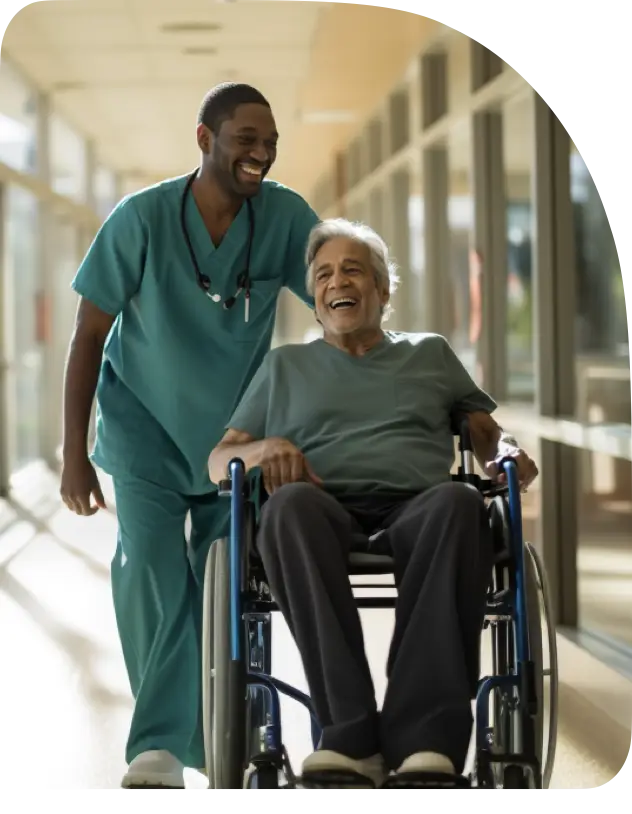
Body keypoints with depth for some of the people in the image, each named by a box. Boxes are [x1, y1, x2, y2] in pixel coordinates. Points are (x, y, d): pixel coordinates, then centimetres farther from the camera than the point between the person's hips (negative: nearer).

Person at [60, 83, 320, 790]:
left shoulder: (285, 216, -14)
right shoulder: (141, 219, -18)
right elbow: (89, 338, -10)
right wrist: (74, 456, -10)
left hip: (234, 430, 2)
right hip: (145, 422, -2)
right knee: (151, 563, -19)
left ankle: (212, 742, 27)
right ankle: (160, 745, -14)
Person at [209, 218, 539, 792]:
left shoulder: (431, 354, 31)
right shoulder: (286, 366, 30)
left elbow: (488, 434, 27)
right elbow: (217, 463, 23)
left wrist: (507, 454, 2)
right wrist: (262, 449, 0)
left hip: (414, 511, 0)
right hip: (328, 513, 0)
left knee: (457, 502, -38)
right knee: (291, 504, -39)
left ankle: (424, 741, -48)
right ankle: (352, 738, -46)